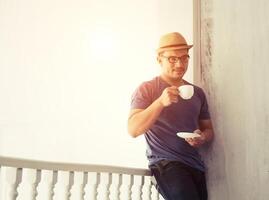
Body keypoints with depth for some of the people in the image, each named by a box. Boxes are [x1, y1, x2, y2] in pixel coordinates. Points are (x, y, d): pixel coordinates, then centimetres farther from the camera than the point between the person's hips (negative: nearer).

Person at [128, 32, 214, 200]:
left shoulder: (197, 92, 13)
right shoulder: (146, 89, -1)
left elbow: (208, 129, 20)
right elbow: (133, 130, -12)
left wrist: (202, 138, -4)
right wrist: (161, 102, -24)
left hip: (195, 165, 6)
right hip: (165, 162, -6)